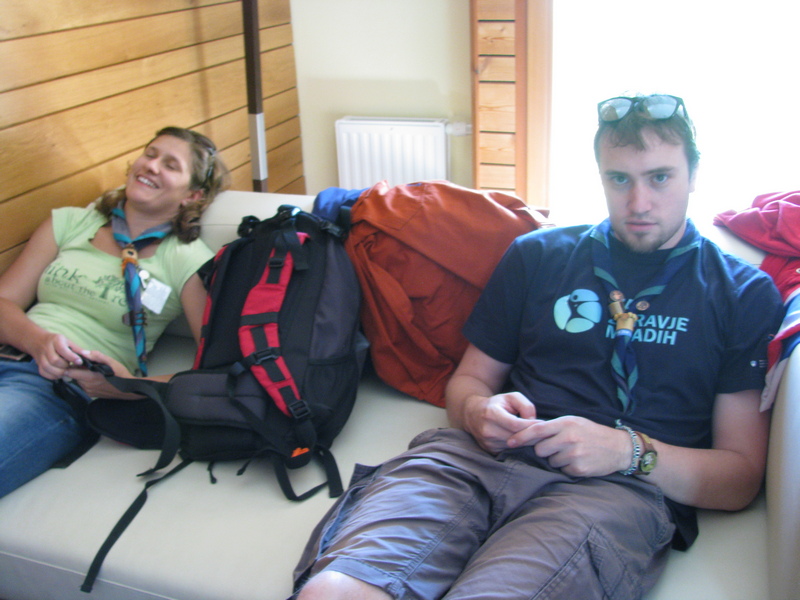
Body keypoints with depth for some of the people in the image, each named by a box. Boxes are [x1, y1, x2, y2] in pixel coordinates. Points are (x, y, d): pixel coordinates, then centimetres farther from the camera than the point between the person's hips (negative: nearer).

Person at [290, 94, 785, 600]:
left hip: (622, 489, -2)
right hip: (480, 458, 3)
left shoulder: (746, 295, 14)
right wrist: (478, 411, -1)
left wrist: (628, 451, -9)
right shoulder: (537, 255, 21)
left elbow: (741, 478, 9)